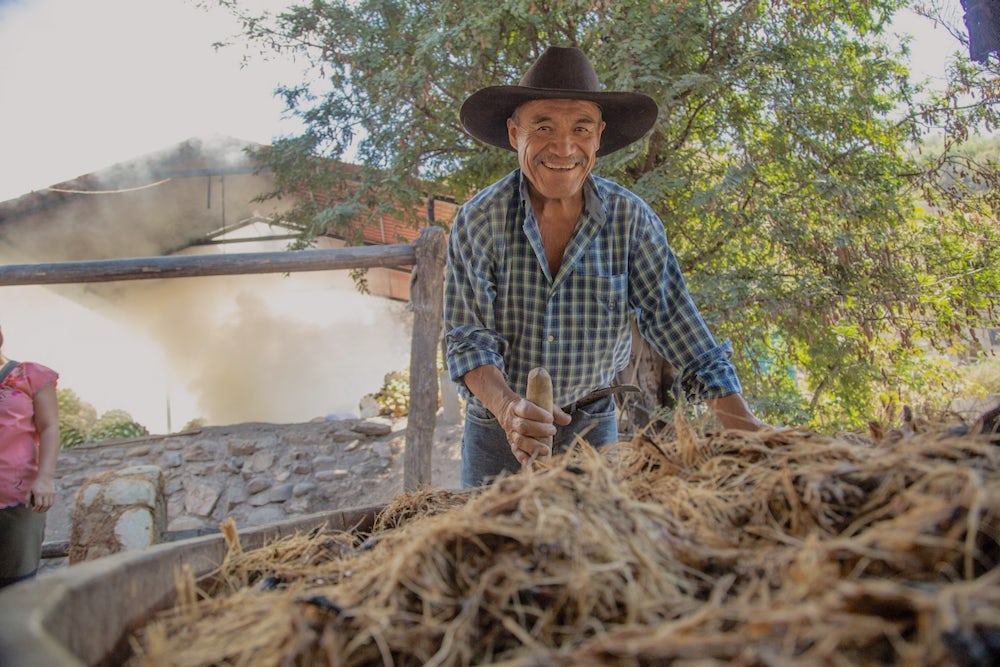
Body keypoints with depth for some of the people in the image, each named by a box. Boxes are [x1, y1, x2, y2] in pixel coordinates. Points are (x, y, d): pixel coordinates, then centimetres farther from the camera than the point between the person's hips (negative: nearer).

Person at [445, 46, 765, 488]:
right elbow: (467, 339, -16)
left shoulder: (631, 219, -11)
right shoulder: (479, 219, -13)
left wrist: (748, 432, -24)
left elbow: (677, 326, -13)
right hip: (497, 427, 0)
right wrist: (508, 407, -36)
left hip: (593, 425, 1)